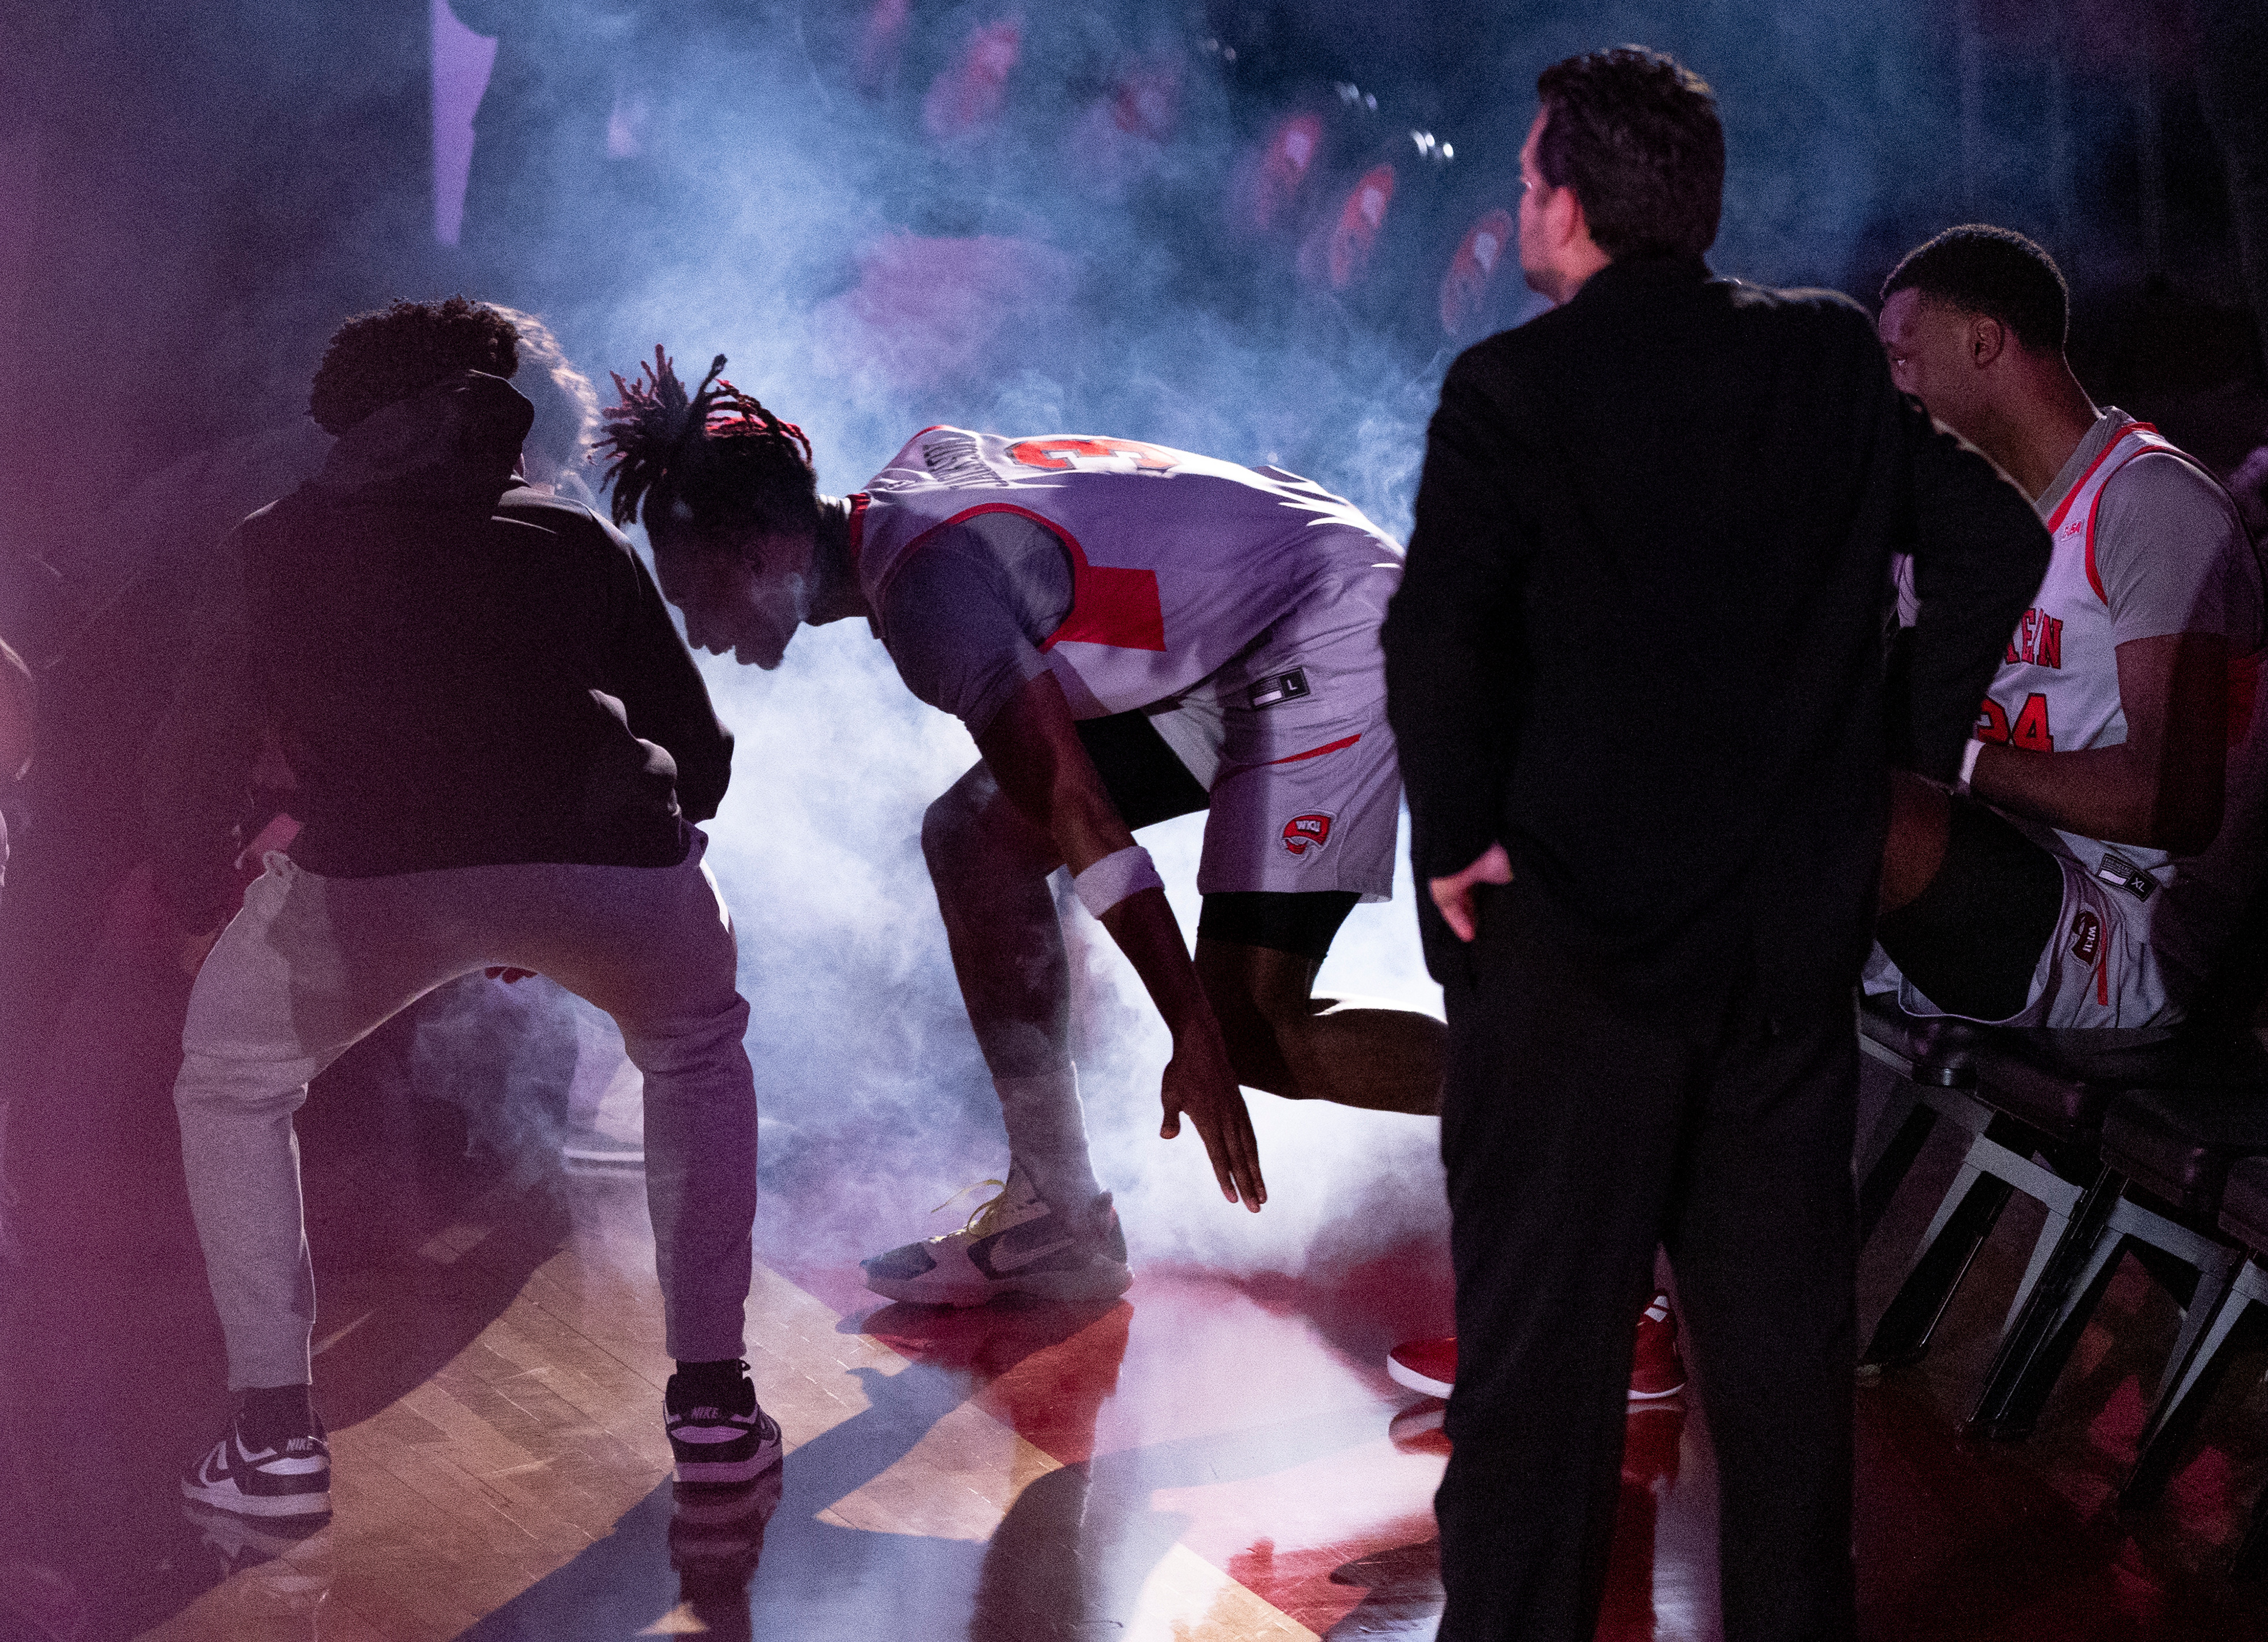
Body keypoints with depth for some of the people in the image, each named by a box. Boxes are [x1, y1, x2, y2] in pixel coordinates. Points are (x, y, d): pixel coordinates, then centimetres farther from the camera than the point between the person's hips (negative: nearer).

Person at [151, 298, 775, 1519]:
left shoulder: (281, 546, 28)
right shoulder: (580, 546, 31)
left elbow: (195, 755, 25)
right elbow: (700, 758, 31)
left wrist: (198, 912, 43)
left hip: (370, 868, -1)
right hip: (611, 859, 1)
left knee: (231, 1086, 28)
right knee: (696, 1052, 34)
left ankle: (274, 1435, 16)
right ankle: (712, 1402, 27)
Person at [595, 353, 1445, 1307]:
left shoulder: (928, 585, -24)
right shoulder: (915, 474, 4)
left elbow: (1081, 817, -29)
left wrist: (1195, 1038, -31)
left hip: (1332, 631, -10)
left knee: (1249, 1031, -18)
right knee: (974, 838, 6)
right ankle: (1058, 1218, 10)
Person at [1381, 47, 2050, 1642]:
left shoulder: (1514, 391, -11)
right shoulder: (1837, 358, 4)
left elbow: (1437, 637, -22)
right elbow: (1998, 537, 3)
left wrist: (1455, 839, -10)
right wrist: (1909, 746, 9)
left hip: (1572, 930, -4)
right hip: (1795, 931, 4)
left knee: (1541, 1336, 3)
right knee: (1783, 1326, 14)